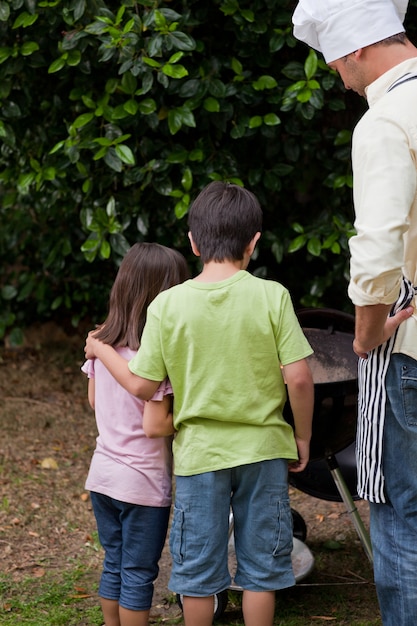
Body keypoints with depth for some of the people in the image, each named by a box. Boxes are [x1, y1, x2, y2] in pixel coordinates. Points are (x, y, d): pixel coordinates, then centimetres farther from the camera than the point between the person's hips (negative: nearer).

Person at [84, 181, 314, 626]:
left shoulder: (168, 305, -8)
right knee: (260, 563, 12)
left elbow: (141, 386, -5)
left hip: (199, 452, 0)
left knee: (197, 570, 13)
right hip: (263, 448, 0)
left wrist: (101, 351, 12)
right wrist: (302, 438, 3)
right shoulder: (272, 296, -11)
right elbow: (299, 377, -13)